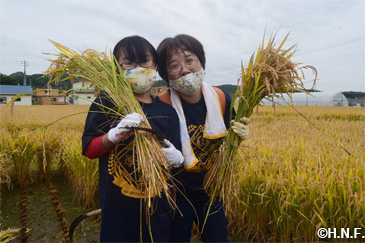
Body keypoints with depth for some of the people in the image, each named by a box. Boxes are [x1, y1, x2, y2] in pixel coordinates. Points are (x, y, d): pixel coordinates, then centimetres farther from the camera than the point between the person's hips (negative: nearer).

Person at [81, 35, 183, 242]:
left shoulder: (167, 111, -1)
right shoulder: (106, 104, -6)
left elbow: (177, 154, 4)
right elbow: (88, 150, -6)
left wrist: (177, 159, -19)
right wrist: (114, 135, -24)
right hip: (118, 205, -2)